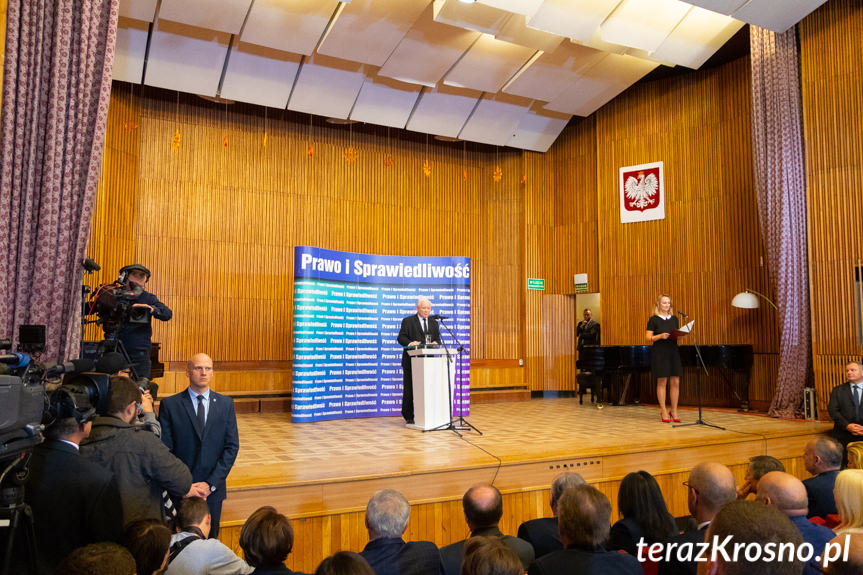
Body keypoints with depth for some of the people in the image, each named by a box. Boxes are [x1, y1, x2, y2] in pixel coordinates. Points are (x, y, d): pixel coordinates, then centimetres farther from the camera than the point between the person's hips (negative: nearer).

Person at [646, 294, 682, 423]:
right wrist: (660, 336, -20)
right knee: (662, 382, -2)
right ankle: (663, 411, 5)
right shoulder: (654, 319, 0)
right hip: (659, 353, -4)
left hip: (673, 352, 4)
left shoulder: (674, 318, 14)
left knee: (675, 382, 1)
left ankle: (674, 411, 11)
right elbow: (649, 337, -4)